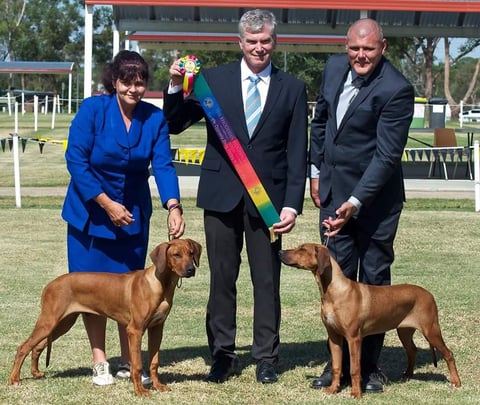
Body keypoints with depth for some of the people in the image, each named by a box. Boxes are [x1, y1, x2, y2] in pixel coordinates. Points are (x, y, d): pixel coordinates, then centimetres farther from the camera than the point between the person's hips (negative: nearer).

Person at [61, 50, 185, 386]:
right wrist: (107, 204, -19)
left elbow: (163, 165, -12)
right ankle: (99, 362, 12)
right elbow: (76, 160, -16)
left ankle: (128, 363, 15)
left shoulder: (155, 118, -6)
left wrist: (174, 207, -29)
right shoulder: (93, 109, -14)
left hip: (133, 215, 3)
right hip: (90, 212, -2)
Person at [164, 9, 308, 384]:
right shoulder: (213, 79, 3)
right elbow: (175, 125, 3)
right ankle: (223, 354, 16)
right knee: (222, 278, 6)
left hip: (268, 198, 0)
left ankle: (266, 357, 15)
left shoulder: (293, 89, 3)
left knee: (267, 281, 6)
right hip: (222, 195, 0)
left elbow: (297, 153, 2)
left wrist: (292, 204, -6)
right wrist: (176, 86, -14)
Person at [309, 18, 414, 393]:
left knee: (374, 281, 5)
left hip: (375, 200, -5)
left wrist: (355, 203, -25)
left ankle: (370, 366, 16)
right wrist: (317, 172, 15)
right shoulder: (334, 68, 2)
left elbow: (387, 155, -21)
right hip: (334, 193, 5)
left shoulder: (396, 90, -19)